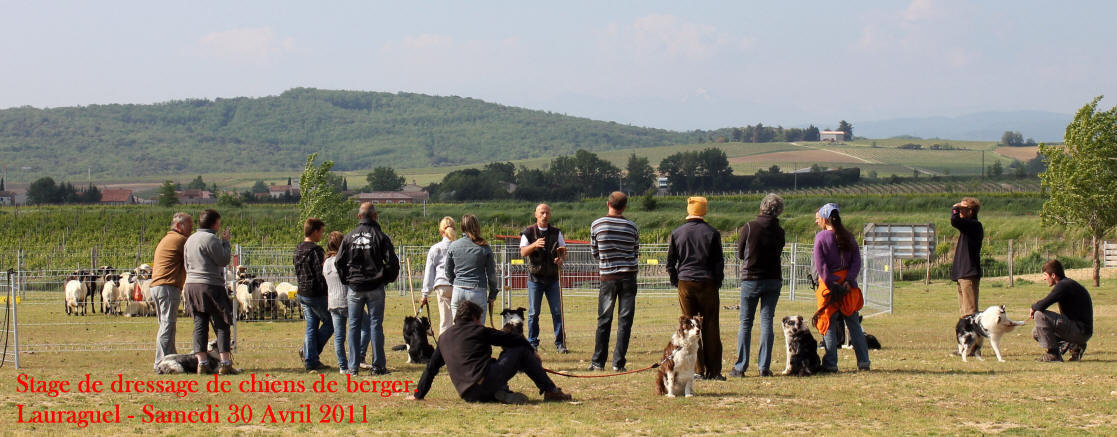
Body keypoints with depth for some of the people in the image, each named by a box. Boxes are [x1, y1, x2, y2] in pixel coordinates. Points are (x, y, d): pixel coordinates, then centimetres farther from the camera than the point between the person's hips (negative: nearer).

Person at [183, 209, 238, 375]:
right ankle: (225, 363, -9)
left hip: (191, 285, 8)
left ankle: (202, 362, 1)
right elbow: (224, 260, -11)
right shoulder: (211, 239, -12)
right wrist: (226, 242, 0)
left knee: (199, 324, 7)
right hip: (210, 286, -8)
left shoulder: (190, 240, 14)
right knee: (222, 325, -3)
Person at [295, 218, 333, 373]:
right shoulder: (315, 250, -17)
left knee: (312, 325, 12)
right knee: (329, 322, 6)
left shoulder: (298, 250, 11)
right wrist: (327, 293, -12)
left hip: (302, 293, 9)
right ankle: (309, 351, -1)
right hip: (316, 294, -9)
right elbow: (321, 274, -19)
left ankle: (311, 361, 9)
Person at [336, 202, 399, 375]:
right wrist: (388, 278, 9)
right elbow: (392, 261, -7)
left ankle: (353, 366, 5)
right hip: (375, 288, -2)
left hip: (354, 288, 2)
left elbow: (339, 262, 4)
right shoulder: (380, 236, -3)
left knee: (354, 326, 6)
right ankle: (378, 365, 0)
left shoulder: (349, 237, 3)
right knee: (375, 325, 2)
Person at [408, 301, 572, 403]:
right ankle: (551, 391, 11)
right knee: (521, 350, 10)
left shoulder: (445, 338, 20)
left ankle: (500, 394, 2)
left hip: (467, 395, 6)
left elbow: (431, 367, 23)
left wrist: (418, 394, 30)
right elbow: (514, 340, 10)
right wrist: (532, 351, 26)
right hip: (486, 381, -6)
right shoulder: (478, 331, 6)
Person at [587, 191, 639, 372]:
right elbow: (636, 252, 10)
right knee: (624, 321, 3)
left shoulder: (596, 225, -3)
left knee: (604, 320, 9)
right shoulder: (631, 227, -2)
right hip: (628, 277, 0)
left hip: (608, 277, 0)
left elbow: (594, 252, 6)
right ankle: (618, 363, 0)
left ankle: (598, 362, 10)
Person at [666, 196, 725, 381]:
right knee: (710, 327, 3)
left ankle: (697, 369, 0)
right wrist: (718, 282, 10)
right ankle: (713, 370, 3)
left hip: (685, 283, 1)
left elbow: (670, 262, 6)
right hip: (707, 283, -1)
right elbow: (719, 261, 0)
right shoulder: (712, 233, -1)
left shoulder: (676, 233, 3)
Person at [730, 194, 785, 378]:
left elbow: (740, 254, 1)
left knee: (745, 323, 4)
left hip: (751, 280, -2)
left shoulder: (749, 228, -10)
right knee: (767, 322, 5)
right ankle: (764, 366, 1)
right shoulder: (779, 232, -2)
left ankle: (740, 367, 2)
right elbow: (778, 254, 9)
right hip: (773, 280, 2)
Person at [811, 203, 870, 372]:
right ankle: (864, 362, 10)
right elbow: (857, 260, -1)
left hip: (829, 285, -4)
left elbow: (820, 265, -12)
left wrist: (832, 285, -13)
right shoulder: (848, 237, 7)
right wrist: (849, 281, -8)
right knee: (854, 324, 11)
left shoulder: (820, 237, -5)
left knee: (829, 326, 2)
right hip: (849, 288, 4)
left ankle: (830, 364, 0)